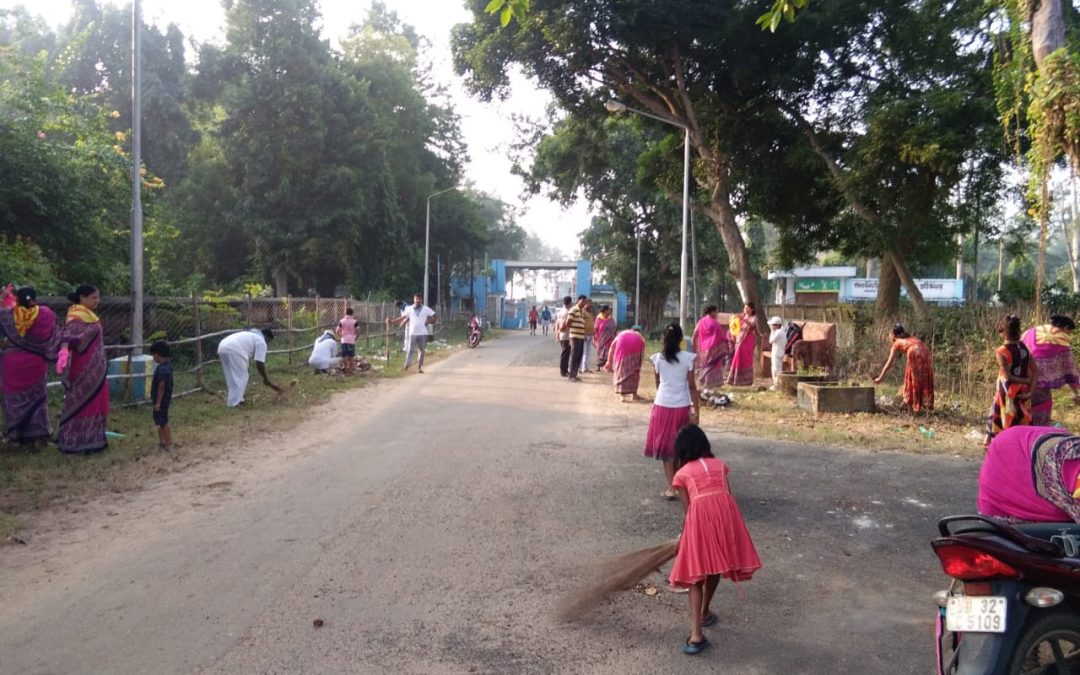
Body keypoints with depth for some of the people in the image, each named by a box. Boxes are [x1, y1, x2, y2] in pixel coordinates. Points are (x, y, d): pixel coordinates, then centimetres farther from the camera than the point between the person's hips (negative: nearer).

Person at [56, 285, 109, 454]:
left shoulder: (88, 315, 12)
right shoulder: (76, 316, -16)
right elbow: (67, 335, -34)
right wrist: (64, 351, -53)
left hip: (95, 368, 9)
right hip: (84, 369, -9)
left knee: (93, 401, 14)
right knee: (82, 402, -3)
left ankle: (90, 439, 22)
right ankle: (74, 442, 4)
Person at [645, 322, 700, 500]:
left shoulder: (658, 358, -4)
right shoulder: (688, 358, -7)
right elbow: (692, 386, -5)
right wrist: (696, 410, 0)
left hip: (663, 406, -1)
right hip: (682, 407, 1)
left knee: (666, 446, 7)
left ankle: (671, 488, 3)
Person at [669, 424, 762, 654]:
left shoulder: (682, 474, 17)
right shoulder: (719, 464, 26)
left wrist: (682, 537, 28)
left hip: (700, 515, -3)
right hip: (725, 512, 3)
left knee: (696, 573, 7)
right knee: (714, 568, 24)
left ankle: (696, 634, -3)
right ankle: (704, 614, 41)